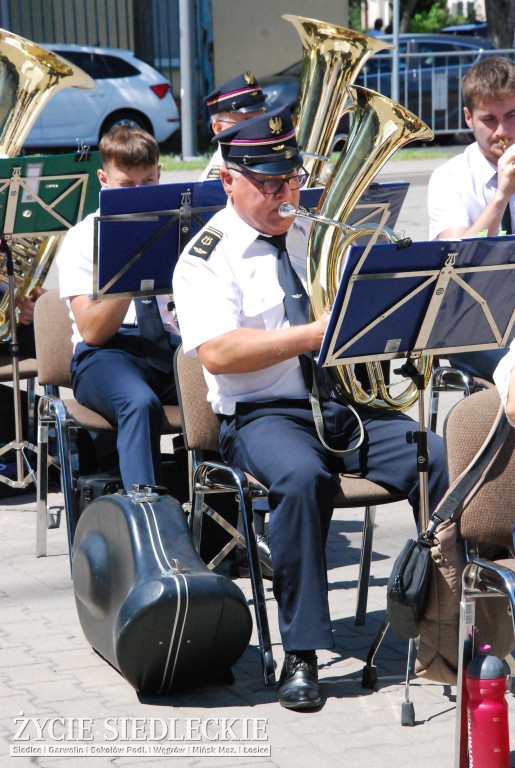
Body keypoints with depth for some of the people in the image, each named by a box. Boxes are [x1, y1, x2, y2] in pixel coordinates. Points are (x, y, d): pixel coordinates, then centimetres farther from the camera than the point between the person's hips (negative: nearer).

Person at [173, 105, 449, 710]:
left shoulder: (320, 237, 19)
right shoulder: (206, 259, 0)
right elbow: (218, 353, -15)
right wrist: (319, 332, -19)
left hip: (348, 403, 5)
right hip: (265, 415, -4)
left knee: (443, 463, -22)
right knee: (302, 477, -38)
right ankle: (301, 655, -28)